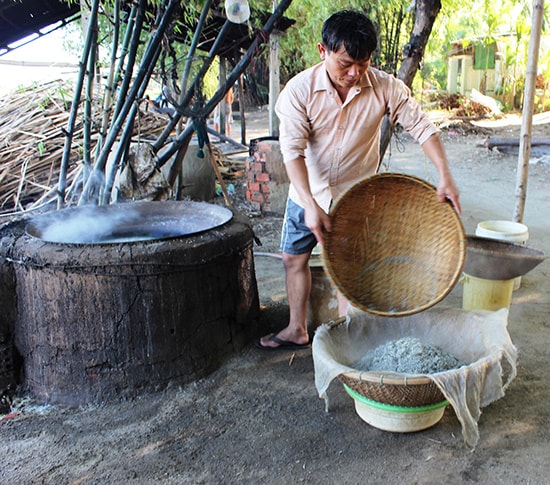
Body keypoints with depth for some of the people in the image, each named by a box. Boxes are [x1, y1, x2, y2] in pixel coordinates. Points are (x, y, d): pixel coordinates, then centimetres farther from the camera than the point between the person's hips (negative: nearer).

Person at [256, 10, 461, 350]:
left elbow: (422, 127, -12)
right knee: (294, 258, 12)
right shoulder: (300, 89, -18)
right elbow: (293, 149, -23)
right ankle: (297, 330, 33)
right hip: (308, 194, 2)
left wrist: (445, 176, -26)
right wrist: (310, 205, -33)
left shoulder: (385, 87, -16)